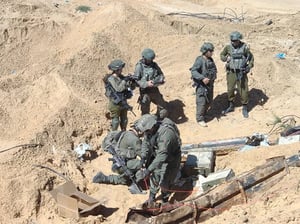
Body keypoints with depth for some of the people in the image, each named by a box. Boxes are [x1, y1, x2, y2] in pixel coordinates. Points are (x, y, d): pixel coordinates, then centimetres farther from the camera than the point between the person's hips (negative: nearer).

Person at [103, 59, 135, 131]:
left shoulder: (122, 77, 5)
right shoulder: (111, 79, -15)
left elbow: (132, 87, 5)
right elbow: (118, 88, -26)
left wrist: (131, 82, -15)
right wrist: (124, 81, -27)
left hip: (123, 102, 7)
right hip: (115, 104, -7)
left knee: (124, 120, 16)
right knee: (115, 121, 2)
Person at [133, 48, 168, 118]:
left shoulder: (154, 65, 1)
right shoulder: (139, 66, -13)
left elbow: (161, 74, 9)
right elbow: (136, 80, -15)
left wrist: (160, 79, -14)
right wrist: (146, 84, -27)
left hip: (155, 90, 5)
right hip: (145, 92, -5)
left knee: (163, 107, 10)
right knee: (145, 112, 5)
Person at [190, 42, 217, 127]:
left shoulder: (210, 60, 5)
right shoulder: (200, 60, -19)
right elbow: (193, 71, -26)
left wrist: (213, 78, 17)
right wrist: (202, 78, -34)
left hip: (210, 84, 8)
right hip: (201, 85, -8)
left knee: (209, 101, 16)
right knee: (201, 102, -4)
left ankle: (203, 114, 35)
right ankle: (200, 119, 5)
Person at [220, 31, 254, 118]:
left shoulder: (244, 47, -9)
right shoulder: (228, 47, -3)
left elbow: (251, 58, 3)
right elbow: (222, 55, 14)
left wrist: (249, 67, -12)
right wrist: (226, 58, -8)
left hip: (241, 73, -2)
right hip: (231, 73, 2)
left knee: (243, 90, 0)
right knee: (230, 90, 12)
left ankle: (245, 108, 15)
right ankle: (231, 106, 31)